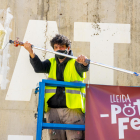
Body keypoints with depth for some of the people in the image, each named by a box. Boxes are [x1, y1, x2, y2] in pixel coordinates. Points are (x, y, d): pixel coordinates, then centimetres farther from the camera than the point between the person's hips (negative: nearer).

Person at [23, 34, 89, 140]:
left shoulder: (75, 63, 7)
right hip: (53, 110, 3)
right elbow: (39, 68, -1)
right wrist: (31, 52, -18)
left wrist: (84, 62, -39)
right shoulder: (52, 63, 17)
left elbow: (84, 68, -14)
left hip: (72, 110, -3)